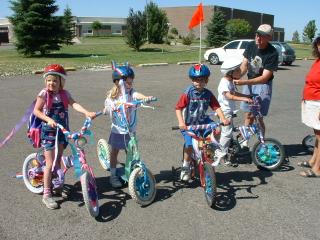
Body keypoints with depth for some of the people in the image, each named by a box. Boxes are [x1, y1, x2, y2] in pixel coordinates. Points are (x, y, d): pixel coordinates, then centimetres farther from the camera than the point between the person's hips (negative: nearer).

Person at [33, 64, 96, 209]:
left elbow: (74, 104, -14)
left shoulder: (64, 94, 0)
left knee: (58, 161, 16)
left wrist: (86, 112, -32)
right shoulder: (44, 94, -9)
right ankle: (46, 195, 6)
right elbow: (36, 111, -11)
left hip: (63, 131, 4)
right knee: (50, 164, -4)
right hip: (49, 132, -4)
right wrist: (48, 120, -27)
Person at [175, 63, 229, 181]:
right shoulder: (188, 93, -15)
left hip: (203, 121, 4)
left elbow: (216, 107, -7)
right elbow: (178, 108, -16)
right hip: (189, 124, -3)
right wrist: (181, 122, -29)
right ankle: (186, 166, 11)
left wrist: (223, 119, -23)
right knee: (189, 146, -13)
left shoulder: (208, 94, -4)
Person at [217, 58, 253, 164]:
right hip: (225, 111, -10)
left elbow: (234, 93, 26)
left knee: (229, 131, 20)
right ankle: (221, 155, -2)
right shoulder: (224, 82, -20)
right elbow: (229, 96, -32)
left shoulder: (230, 82, 13)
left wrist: (247, 96, 22)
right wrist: (243, 99, -38)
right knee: (227, 132, -9)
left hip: (229, 111, 10)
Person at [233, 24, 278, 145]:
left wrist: (244, 82, -33)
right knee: (248, 115, 12)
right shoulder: (251, 46, -5)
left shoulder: (272, 53, -21)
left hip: (263, 85, -5)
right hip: (249, 83, 5)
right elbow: (244, 65, 0)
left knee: (259, 117, -5)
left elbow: (264, 77, -23)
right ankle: (245, 142, 23)